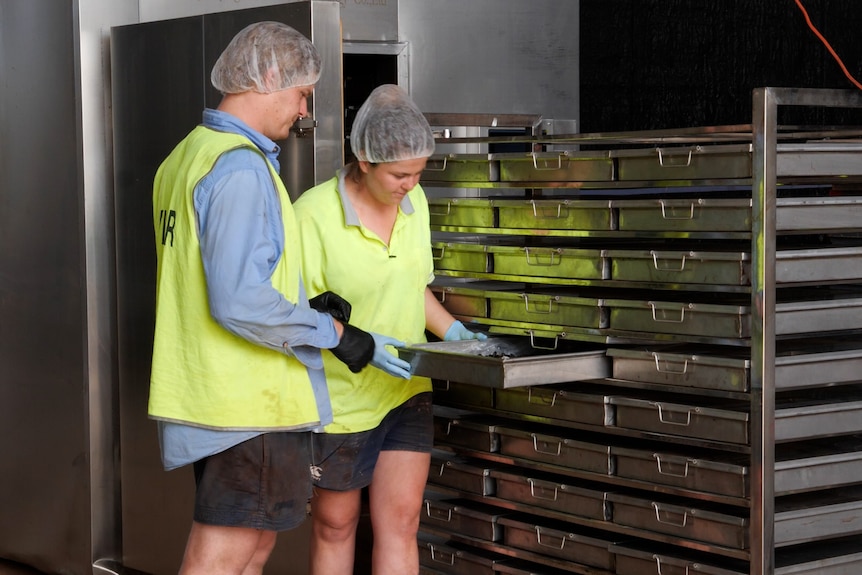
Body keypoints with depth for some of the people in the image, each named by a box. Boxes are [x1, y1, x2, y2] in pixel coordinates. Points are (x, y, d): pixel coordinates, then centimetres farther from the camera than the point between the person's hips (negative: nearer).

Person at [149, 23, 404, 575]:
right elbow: (240, 303, -24)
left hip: (204, 397, 10)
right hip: (248, 404, -10)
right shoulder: (242, 167, -17)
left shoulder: (184, 157, 15)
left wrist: (306, 306, 11)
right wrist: (333, 333, -13)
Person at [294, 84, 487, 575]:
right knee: (335, 525, 12)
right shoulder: (316, 212, -18)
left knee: (400, 521, -2)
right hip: (342, 397, -4)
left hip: (408, 391, 4)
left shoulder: (413, 201, 1)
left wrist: (452, 330, -2)